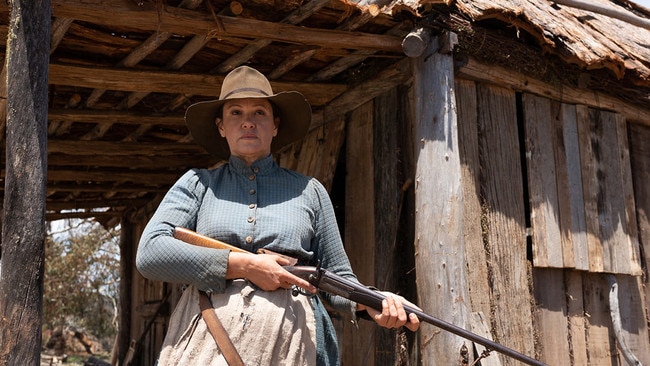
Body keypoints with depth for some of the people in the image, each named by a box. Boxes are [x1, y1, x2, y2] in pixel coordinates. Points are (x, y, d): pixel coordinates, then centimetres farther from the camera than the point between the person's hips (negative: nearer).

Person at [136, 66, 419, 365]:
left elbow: (337, 276, 13)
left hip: (288, 342, 1)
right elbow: (149, 253, -4)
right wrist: (244, 266, -12)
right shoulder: (198, 184, 9)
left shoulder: (309, 191, 11)